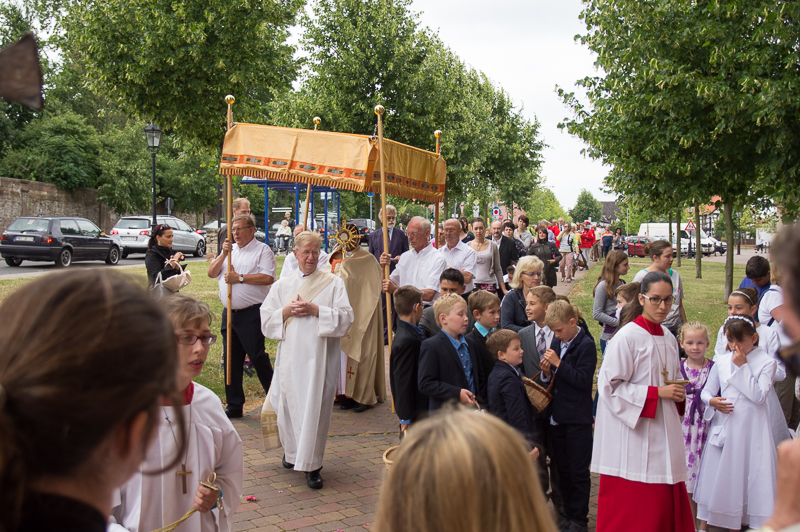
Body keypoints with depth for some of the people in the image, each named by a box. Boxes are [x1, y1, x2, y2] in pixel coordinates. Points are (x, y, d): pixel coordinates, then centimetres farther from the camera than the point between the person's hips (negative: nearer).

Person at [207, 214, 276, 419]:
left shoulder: (262, 250, -3)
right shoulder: (229, 250, 18)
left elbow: (267, 278, -17)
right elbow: (211, 273, 11)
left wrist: (240, 278, -16)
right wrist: (224, 254, -2)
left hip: (251, 313, -7)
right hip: (229, 312, 7)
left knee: (258, 357, -5)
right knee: (231, 360, 9)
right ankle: (234, 405, 17)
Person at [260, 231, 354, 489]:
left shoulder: (333, 283, 5)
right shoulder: (282, 286, 14)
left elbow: (345, 317, -4)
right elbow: (266, 320, 10)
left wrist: (315, 309, -12)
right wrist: (287, 310, -7)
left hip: (320, 354, -3)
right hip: (290, 355, 3)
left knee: (315, 407, -5)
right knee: (290, 403, 6)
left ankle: (311, 465, 2)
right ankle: (293, 451, 30)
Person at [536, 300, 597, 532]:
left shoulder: (586, 345, -11)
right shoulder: (557, 343, 8)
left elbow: (583, 379, -21)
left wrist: (558, 363, -21)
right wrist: (546, 372, -7)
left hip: (578, 419, -7)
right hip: (558, 416, 7)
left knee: (578, 472, 4)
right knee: (562, 470, 15)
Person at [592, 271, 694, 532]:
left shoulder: (668, 338, 11)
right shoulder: (627, 337, -12)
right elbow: (609, 385, -15)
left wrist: (677, 394, 2)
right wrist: (656, 393, -17)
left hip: (663, 433, 7)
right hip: (633, 435, -7)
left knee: (666, 499, 8)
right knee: (630, 508, -2)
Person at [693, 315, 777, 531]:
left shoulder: (766, 362, -4)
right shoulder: (721, 362, 5)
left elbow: (759, 395, -15)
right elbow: (706, 391, 11)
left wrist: (743, 366, -15)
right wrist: (713, 401, -12)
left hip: (751, 429, -3)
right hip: (724, 427, 3)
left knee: (748, 473, 1)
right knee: (723, 474, 8)